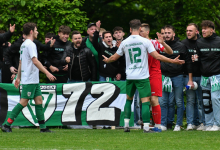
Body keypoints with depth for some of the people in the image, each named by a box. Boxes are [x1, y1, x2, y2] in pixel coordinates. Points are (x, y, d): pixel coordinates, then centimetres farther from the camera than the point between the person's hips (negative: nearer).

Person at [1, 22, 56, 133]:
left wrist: (18, 77, 26)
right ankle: (7, 125, -5)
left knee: (39, 101, 6)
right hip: (29, 80, -10)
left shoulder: (24, 44, 16)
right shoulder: (30, 44, -13)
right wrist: (47, 73, -22)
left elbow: (20, 62, 22)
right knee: (23, 102, -8)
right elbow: (35, 61, -21)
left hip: (34, 80, 10)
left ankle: (43, 127, 5)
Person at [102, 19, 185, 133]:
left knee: (129, 99, 19)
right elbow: (157, 56, -9)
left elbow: (114, 57, 15)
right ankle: (146, 127, -10)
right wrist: (173, 61, -2)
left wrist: (107, 60, 37)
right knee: (145, 101, -3)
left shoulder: (124, 43, 3)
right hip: (143, 76, -4)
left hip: (130, 76, 4)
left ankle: (126, 125, 15)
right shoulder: (145, 41, -7)